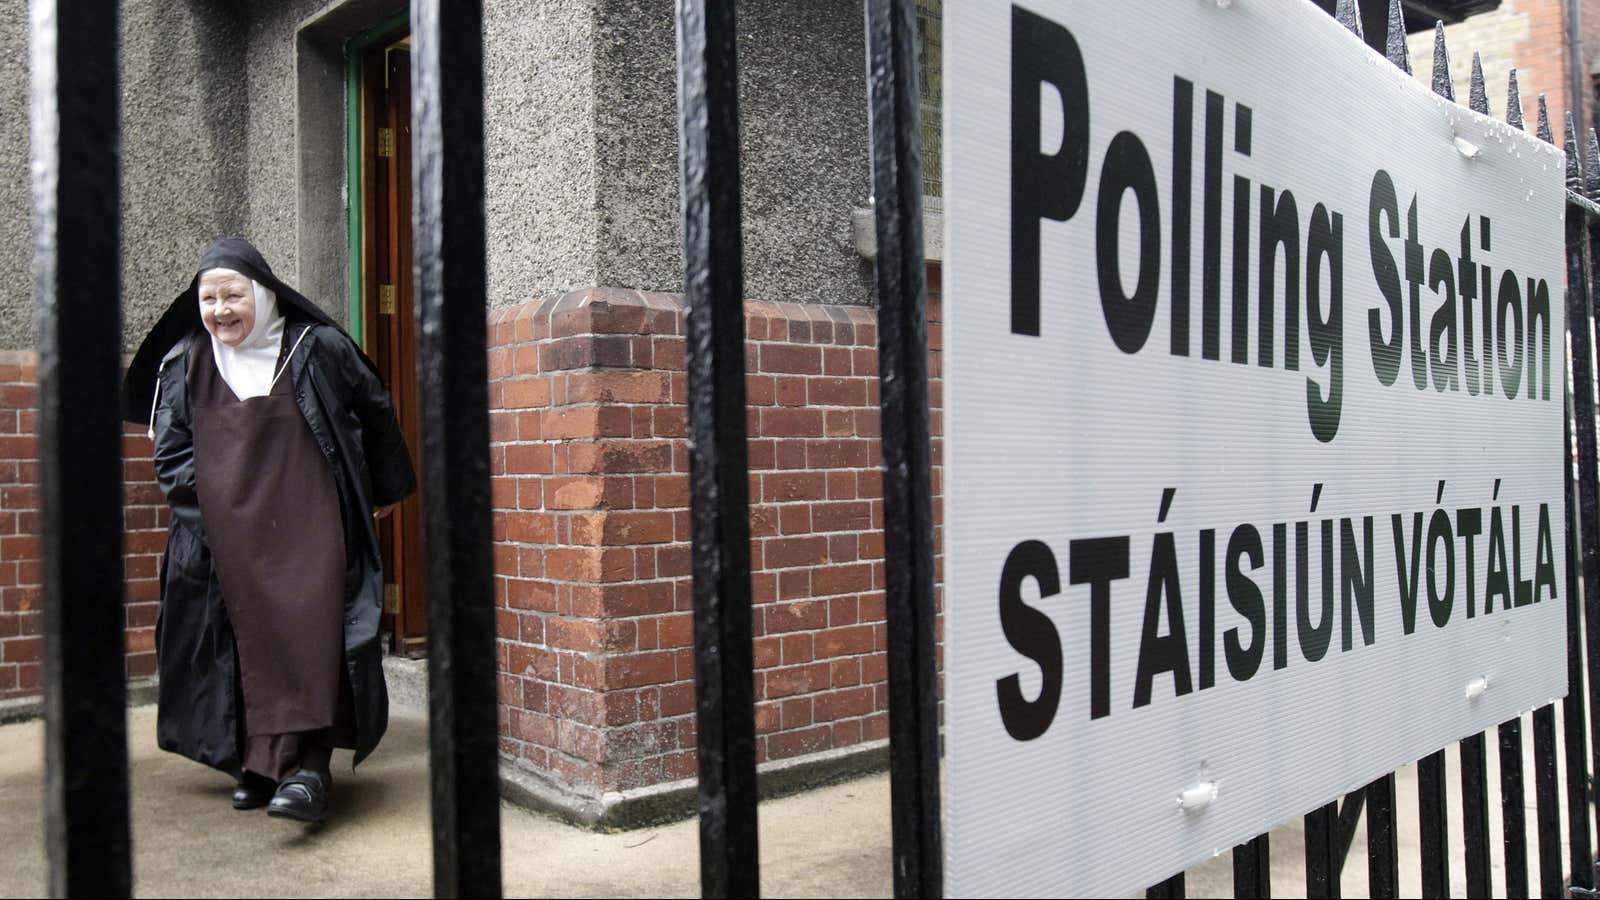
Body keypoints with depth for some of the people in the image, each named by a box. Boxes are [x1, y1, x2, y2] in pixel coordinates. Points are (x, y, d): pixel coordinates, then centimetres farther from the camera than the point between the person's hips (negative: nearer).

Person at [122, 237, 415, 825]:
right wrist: (212, 502, -1)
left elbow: (376, 413, 10)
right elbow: (171, 448, 12)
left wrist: (387, 488, 18)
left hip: (308, 526, -3)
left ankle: (308, 766, -13)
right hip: (230, 536, 3)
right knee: (248, 636, 4)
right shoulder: (185, 363, 7)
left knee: (307, 632, -11)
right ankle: (257, 762, 14)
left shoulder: (316, 348, -1)